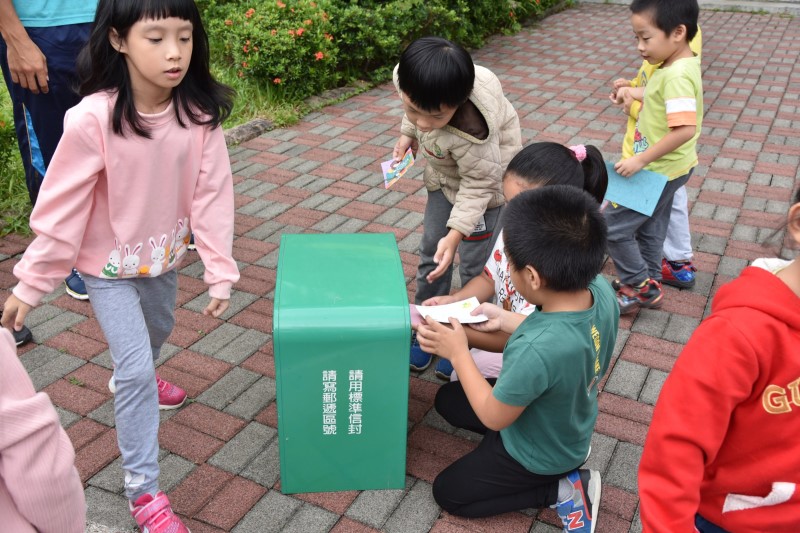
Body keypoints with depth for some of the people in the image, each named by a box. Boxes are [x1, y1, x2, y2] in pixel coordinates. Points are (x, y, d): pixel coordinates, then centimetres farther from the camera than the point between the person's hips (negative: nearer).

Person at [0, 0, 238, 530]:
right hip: (110, 265, -5)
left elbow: (212, 195, -15)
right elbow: (61, 208, -21)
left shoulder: (198, 112, -19)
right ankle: (143, 489, 12)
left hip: (164, 254, 5)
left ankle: (132, 377, 65)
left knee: (158, 331, 29)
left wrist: (220, 272, -17)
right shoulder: (93, 119, -29)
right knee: (137, 370, -5)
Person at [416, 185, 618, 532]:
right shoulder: (601, 289, -23)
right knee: (447, 399, 21)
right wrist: (506, 320, -4)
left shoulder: (536, 351, -45)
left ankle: (562, 490, 6)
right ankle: (568, 457, 15)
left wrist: (458, 353, -16)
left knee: (448, 493, 14)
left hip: (540, 454, -7)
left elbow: (493, 417, -24)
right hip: (569, 423, 7)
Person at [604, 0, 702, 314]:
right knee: (650, 229, 21)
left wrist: (640, 159, -30)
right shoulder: (679, 65, 2)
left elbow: (685, 129, -34)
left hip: (659, 170, -10)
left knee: (612, 227, -1)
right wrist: (635, 93, 12)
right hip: (665, 168, 10)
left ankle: (639, 289, 13)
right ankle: (648, 286, 36)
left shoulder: (677, 75, -27)